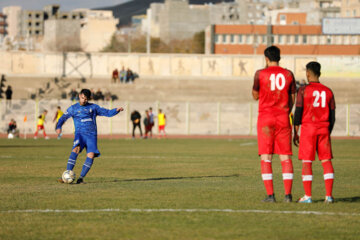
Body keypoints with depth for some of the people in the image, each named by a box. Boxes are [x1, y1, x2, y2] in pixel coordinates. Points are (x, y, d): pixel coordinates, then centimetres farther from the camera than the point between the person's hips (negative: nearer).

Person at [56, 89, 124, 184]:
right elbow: (63, 118, 6)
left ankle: (81, 178, -11)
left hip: (92, 134, 2)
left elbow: (107, 113, 15)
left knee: (91, 155, -18)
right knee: (75, 149, -28)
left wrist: (117, 110, -4)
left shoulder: (93, 107, 14)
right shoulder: (73, 108, 11)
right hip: (80, 134, -2)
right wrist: (59, 127, -14)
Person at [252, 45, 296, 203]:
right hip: (283, 119, 2)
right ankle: (288, 194, -2)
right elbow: (292, 99, 10)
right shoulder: (288, 74, 5)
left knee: (266, 158, 0)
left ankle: (270, 195, -7)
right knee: (285, 157, 5)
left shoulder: (260, 74, -3)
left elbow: (255, 96, 8)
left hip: (265, 118, -2)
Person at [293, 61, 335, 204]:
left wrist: (295, 133, -1)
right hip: (324, 129, 3)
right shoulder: (328, 92, 9)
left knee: (307, 162, -1)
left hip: (308, 128, -3)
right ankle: (329, 195, -2)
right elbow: (332, 116, 10)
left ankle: (308, 196, -3)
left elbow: (298, 112, -6)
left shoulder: (303, 90, -3)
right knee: (326, 161, 4)